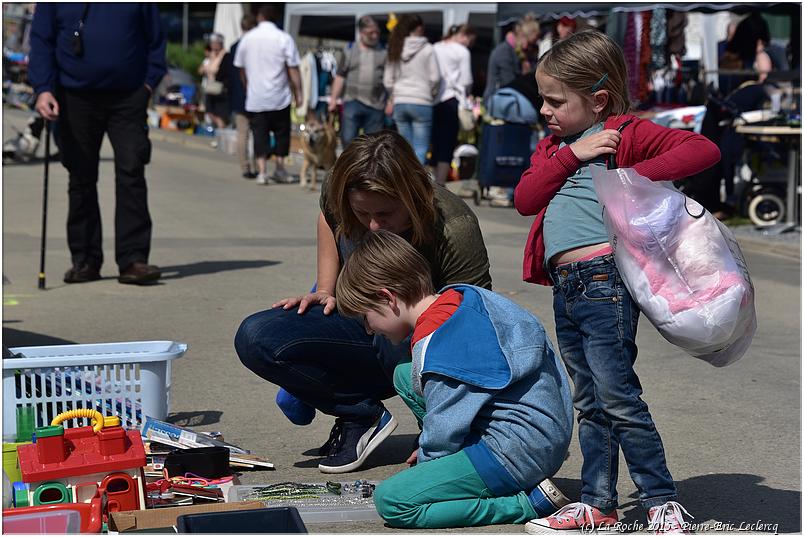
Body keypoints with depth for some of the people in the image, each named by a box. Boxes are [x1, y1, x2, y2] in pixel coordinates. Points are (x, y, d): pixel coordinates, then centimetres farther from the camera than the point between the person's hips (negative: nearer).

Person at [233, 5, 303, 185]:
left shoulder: (247, 38, 3)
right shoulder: (284, 39, -6)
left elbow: (241, 69, 12)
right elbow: (293, 69, -8)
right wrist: (298, 94, -2)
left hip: (255, 98, 2)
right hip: (279, 97, -2)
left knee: (260, 134, 4)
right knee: (282, 132, 13)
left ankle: (262, 171, -3)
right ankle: (279, 167, 13)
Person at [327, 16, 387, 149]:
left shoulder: (384, 52, 7)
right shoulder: (350, 51, 7)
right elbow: (340, 76, 9)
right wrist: (333, 99, 4)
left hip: (376, 104, 0)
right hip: (353, 102, 0)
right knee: (348, 138, -9)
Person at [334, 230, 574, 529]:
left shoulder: (434, 344, -20)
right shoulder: (461, 296, 10)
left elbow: (444, 431, -15)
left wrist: (427, 463, 5)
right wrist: (428, 450, 22)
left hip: (520, 453, -10)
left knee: (391, 502, -18)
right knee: (405, 376, 17)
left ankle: (528, 503, -14)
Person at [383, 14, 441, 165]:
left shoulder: (395, 50, 7)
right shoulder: (427, 49, -5)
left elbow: (387, 79, 9)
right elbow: (435, 78, -5)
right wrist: (432, 95, 11)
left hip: (400, 103, 4)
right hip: (421, 102, -4)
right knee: (420, 148, -3)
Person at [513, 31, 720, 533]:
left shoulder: (629, 133, -2)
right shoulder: (553, 147, 19)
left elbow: (705, 150, -14)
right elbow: (525, 200, 4)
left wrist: (634, 176, -16)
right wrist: (572, 154, -5)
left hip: (605, 279, -8)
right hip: (565, 288, 8)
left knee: (617, 394, -10)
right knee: (590, 404, 13)